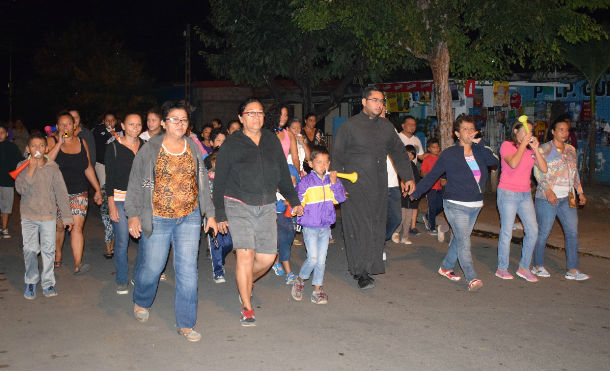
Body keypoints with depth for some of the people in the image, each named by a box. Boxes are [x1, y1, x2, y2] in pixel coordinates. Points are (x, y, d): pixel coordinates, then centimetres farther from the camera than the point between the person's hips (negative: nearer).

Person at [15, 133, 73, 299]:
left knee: (48, 250, 4)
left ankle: (48, 283, 16)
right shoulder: (23, 168, -1)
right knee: (30, 250, 3)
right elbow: (21, 189, -14)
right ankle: (31, 282, 20)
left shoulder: (53, 168, -2)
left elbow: (61, 192, 0)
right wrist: (31, 169, -21)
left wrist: (67, 216, -1)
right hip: (28, 215, 0)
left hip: (48, 215, 0)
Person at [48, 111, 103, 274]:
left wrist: (97, 189, 13)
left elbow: (88, 168, 14)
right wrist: (60, 143, -17)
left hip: (79, 192, 1)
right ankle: (57, 258, 33)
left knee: (77, 226, -11)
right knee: (59, 226, 11)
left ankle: (78, 264, -18)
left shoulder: (81, 142, 8)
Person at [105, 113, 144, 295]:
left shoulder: (145, 146, 9)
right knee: (122, 241, -4)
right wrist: (111, 204, -10)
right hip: (120, 199, -3)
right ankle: (121, 280, 12)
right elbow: (109, 178, -4)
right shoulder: (114, 147, -2)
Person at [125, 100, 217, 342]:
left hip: (189, 218, 2)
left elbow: (202, 184, 14)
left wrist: (209, 213, 12)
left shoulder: (194, 149, 7)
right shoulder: (149, 150, -3)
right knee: (151, 267, 8)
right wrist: (133, 214, -8)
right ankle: (141, 302, 42)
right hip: (157, 220, -2)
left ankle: (186, 324, 10)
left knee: (187, 270, -1)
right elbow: (135, 184, 0)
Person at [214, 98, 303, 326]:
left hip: (266, 207, 4)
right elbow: (219, 181, 2)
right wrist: (220, 214, 0)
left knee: (267, 257, 1)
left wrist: (293, 200, 14)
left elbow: (283, 174, 19)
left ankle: (246, 282, 34)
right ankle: (246, 308, 1)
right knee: (245, 254, -13)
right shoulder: (232, 144, 0)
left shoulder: (272, 141, 10)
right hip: (238, 206, -4)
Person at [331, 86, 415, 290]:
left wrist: (408, 177, 18)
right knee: (360, 227, -8)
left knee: (376, 226, 5)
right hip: (355, 185, -5)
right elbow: (337, 157, -2)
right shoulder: (349, 126, -1)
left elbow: (399, 153, 23)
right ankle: (361, 273, -2)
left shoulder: (386, 126, 13)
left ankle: (369, 266, 17)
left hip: (379, 186, 5)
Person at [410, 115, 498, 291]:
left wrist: (479, 143, -12)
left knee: (459, 239, 15)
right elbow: (431, 176, 1)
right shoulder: (449, 154, -4)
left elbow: (495, 160, -11)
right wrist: (415, 194, -1)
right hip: (456, 205, -5)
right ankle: (472, 279, -13)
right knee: (464, 242, -12)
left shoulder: (479, 152, 8)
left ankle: (445, 267, 31)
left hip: (475, 206, 5)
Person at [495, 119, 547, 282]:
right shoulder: (507, 145, -6)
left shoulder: (530, 149, 11)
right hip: (508, 194, -6)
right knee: (506, 232, -1)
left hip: (525, 195, 6)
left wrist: (535, 149, -8)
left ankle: (524, 268, 14)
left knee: (533, 231, 0)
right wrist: (523, 144, -17)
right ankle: (502, 268, 12)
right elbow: (513, 163, -24)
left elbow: (544, 169, 0)